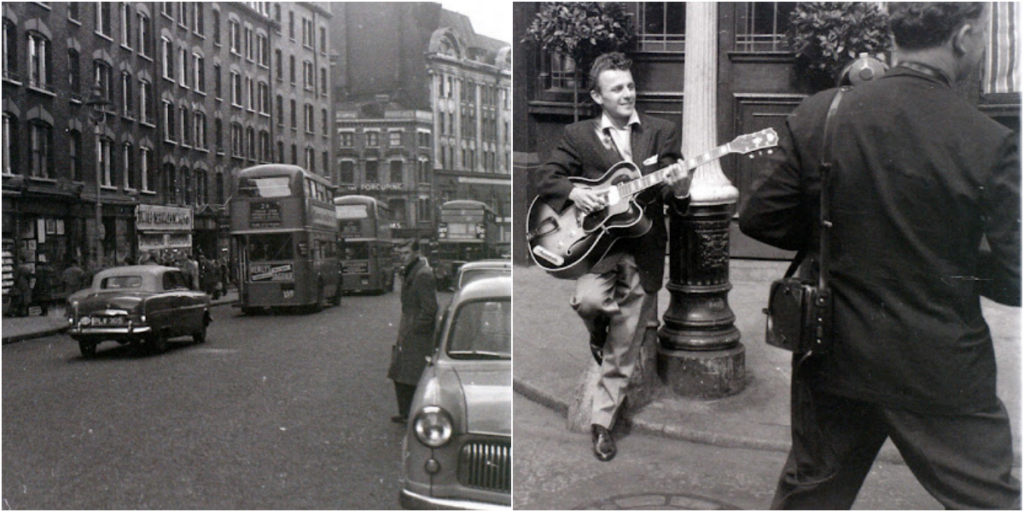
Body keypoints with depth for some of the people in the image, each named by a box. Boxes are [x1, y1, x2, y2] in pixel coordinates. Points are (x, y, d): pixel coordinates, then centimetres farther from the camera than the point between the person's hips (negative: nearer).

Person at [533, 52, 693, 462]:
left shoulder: (661, 133, 7)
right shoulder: (577, 135, 5)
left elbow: (671, 198, 3)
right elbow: (545, 178, 0)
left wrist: (679, 190, -21)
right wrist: (573, 192, -20)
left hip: (641, 247, 1)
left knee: (621, 350, 4)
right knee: (589, 301, -30)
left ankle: (602, 420, 22)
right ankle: (601, 334, 9)